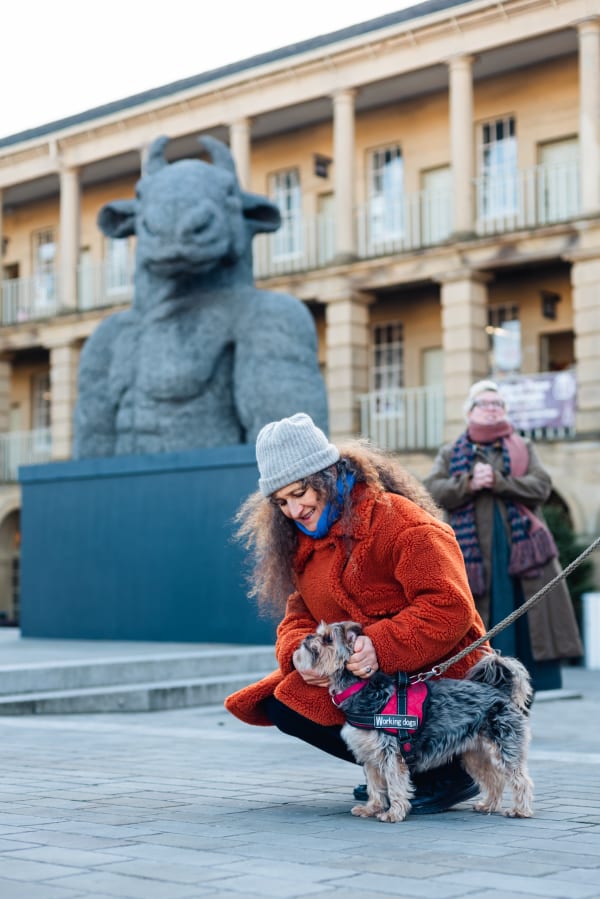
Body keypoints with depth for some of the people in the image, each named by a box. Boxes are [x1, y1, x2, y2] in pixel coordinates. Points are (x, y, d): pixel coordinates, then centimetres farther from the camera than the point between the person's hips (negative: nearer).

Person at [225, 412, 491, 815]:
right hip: (362, 675, 9)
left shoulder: (399, 521, -18)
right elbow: (298, 617, 8)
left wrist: (381, 646, -36)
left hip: (439, 680, -9)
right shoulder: (304, 542, 11)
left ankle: (446, 774, -9)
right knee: (282, 705, -3)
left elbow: (450, 608, -26)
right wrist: (301, 654, -15)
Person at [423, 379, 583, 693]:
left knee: (532, 626, -1)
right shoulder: (451, 453, 13)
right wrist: (468, 483, -16)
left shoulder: (524, 448, 14)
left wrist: (498, 481, -13)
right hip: (476, 555, -1)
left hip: (524, 551, 1)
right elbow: (432, 491, -1)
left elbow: (542, 486, -2)